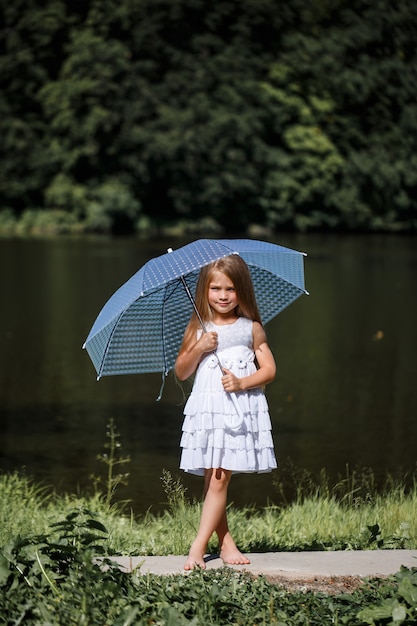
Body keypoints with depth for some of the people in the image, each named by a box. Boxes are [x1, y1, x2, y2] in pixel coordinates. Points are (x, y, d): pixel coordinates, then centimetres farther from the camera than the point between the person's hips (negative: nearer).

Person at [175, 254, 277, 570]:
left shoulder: (251, 328, 4)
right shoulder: (198, 329, 7)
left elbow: (269, 369, 4)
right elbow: (181, 372, 9)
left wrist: (242, 382, -12)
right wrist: (199, 348, -7)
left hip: (240, 410, -2)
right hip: (207, 409, 2)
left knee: (220, 478, -7)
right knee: (213, 478, 0)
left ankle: (198, 547, -8)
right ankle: (226, 542, 12)